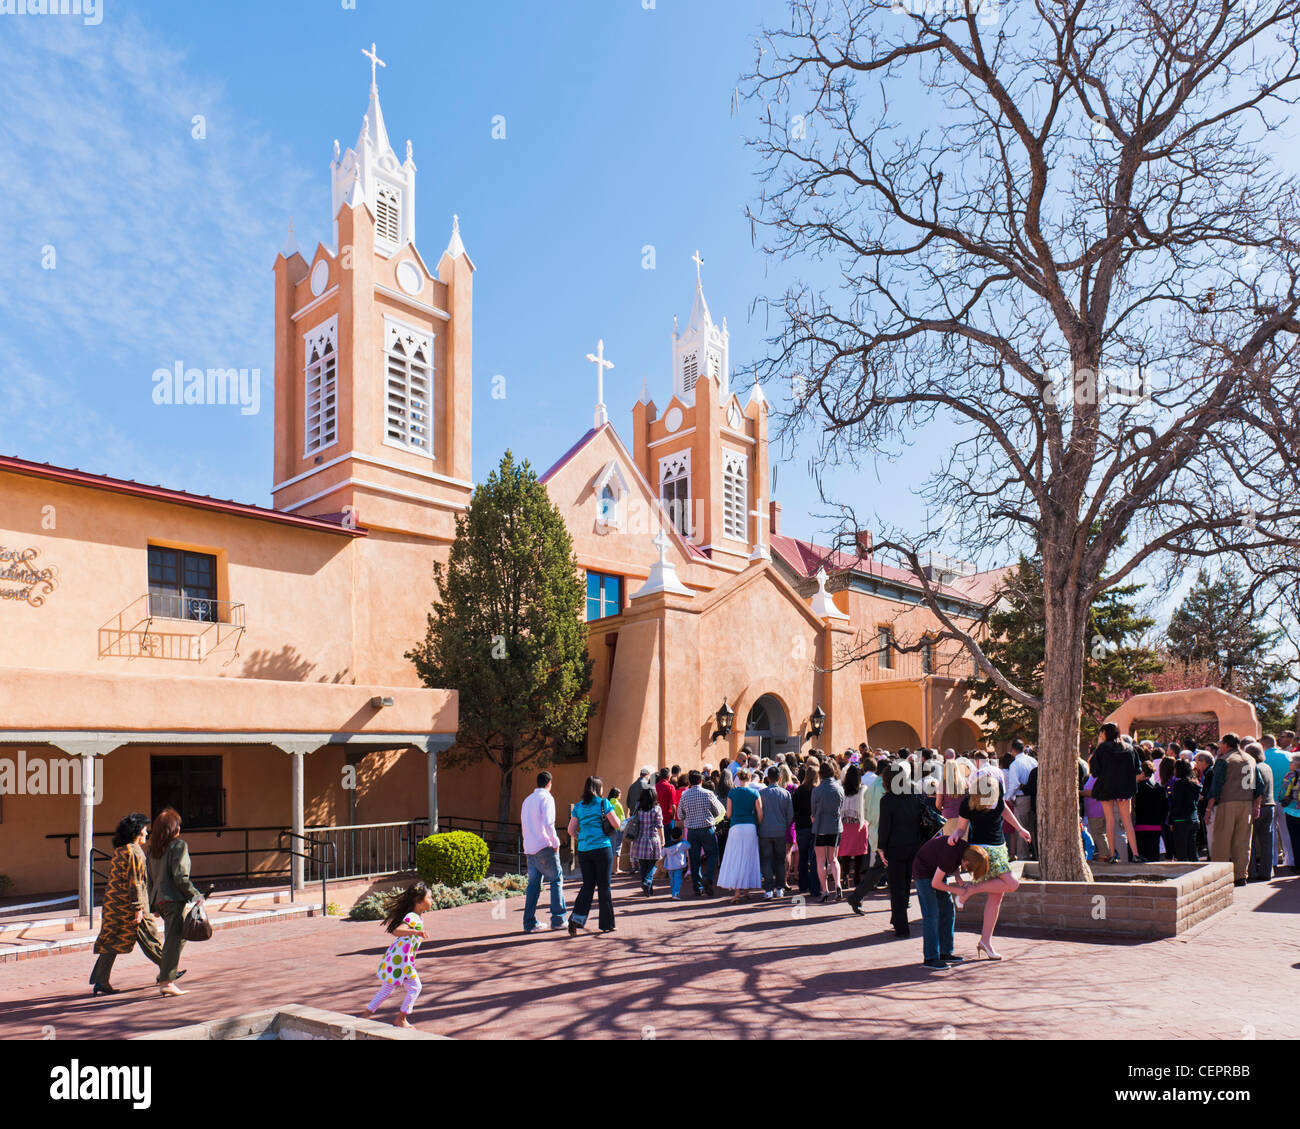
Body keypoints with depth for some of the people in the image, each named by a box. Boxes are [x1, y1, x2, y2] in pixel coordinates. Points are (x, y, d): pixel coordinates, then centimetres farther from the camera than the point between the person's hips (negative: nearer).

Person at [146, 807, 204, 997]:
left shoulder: (152, 849, 11)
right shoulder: (179, 845, -11)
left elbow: (149, 878, 14)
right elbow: (180, 877, -17)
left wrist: (153, 905, 21)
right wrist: (195, 896, -8)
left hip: (158, 899, 8)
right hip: (174, 899, -8)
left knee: (178, 935, 22)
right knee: (174, 940, -4)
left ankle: (168, 970, 22)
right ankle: (166, 982, -5)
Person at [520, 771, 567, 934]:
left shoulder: (527, 800, 17)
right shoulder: (546, 798, -7)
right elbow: (548, 823, -18)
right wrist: (555, 842, -9)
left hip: (530, 848, 7)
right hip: (544, 847, -7)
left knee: (533, 884, 7)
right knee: (556, 880, 2)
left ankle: (529, 923, 4)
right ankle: (558, 919, 1)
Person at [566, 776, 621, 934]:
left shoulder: (578, 806, 8)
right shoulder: (603, 803, -4)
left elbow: (571, 830, 8)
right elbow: (616, 824, -4)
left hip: (583, 850, 4)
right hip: (601, 848, -4)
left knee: (588, 885, 11)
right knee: (604, 886, 5)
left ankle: (576, 918, -5)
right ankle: (606, 924, 12)